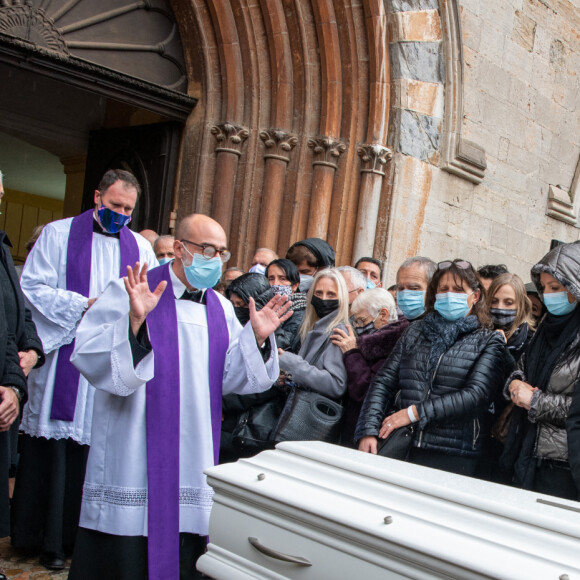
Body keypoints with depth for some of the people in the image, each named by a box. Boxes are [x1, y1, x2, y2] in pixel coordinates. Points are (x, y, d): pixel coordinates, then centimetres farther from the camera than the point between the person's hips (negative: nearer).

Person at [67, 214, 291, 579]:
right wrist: (134, 320, -29)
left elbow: (232, 377, 6)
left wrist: (257, 338, -7)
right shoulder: (129, 293, -5)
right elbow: (87, 356, -15)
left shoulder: (221, 309, 10)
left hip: (192, 461, 5)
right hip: (133, 454, -4)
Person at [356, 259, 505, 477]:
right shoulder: (416, 330, 11)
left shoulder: (488, 342, 2)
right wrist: (368, 431, -7)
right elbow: (384, 381, 6)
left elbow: (476, 395, -12)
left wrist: (415, 412, -16)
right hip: (402, 449, 3)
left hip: (453, 458, -2)